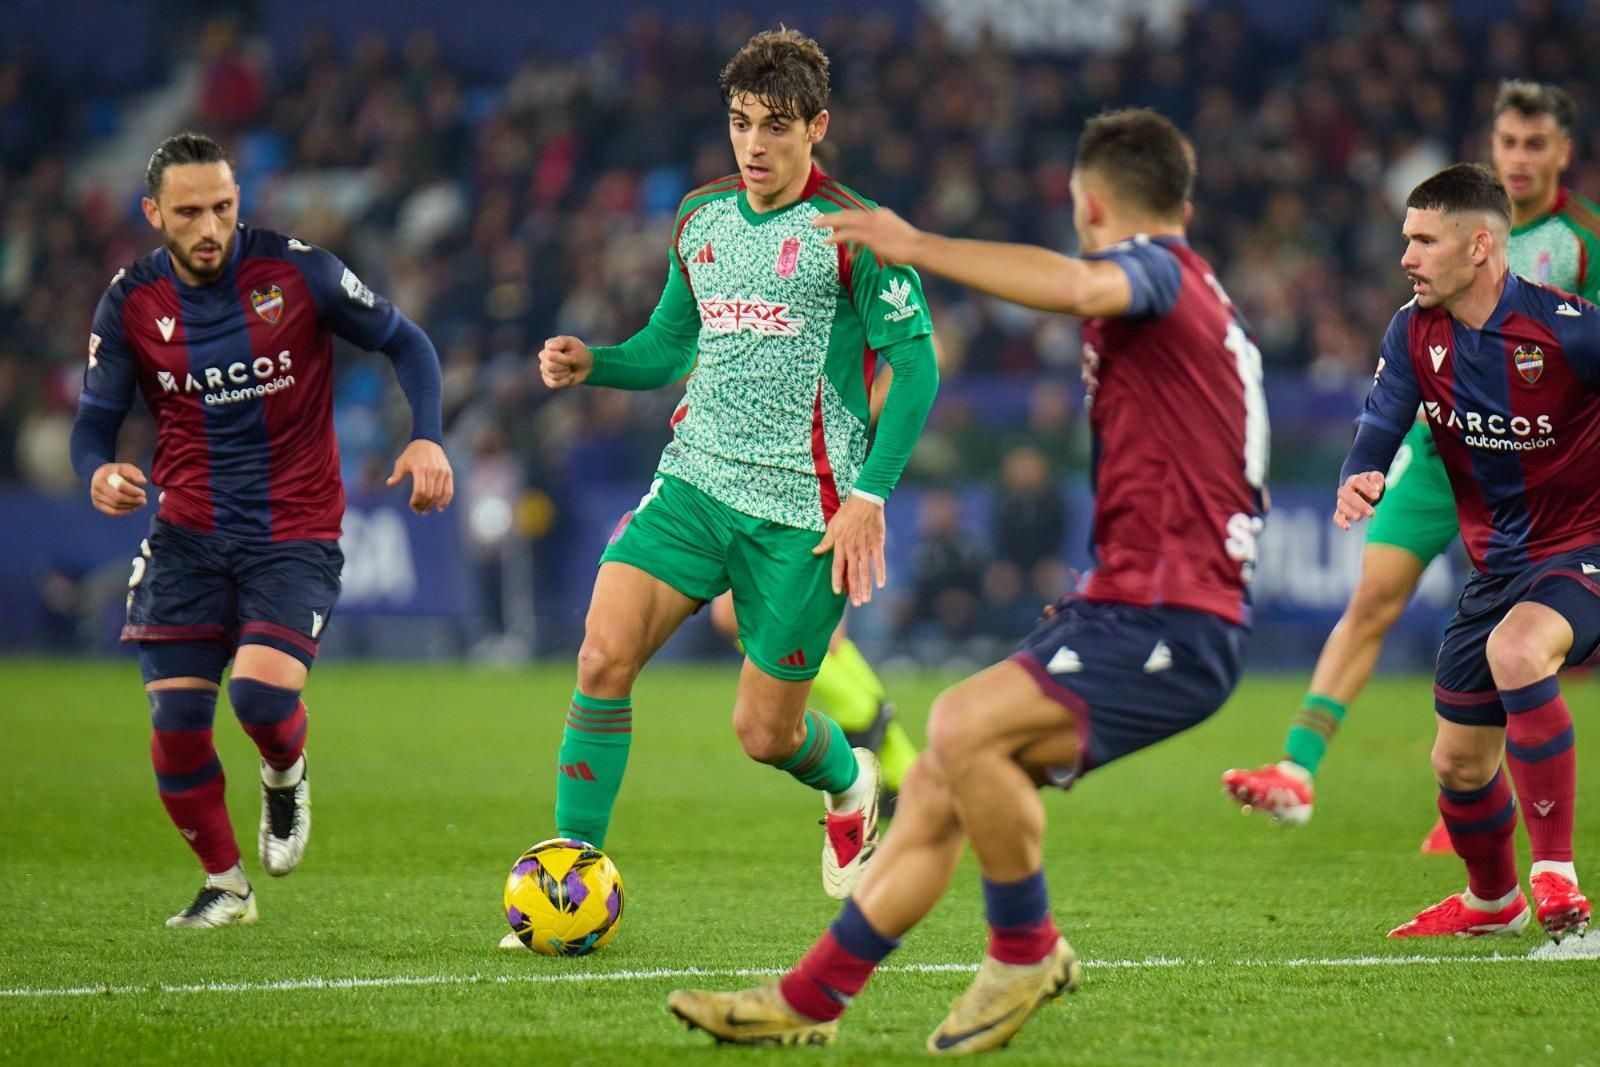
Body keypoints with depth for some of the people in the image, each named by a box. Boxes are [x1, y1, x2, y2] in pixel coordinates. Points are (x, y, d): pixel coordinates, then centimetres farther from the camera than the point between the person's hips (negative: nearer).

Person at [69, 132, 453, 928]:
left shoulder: (296, 271, -9)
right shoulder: (132, 302, -2)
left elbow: (405, 343, 1)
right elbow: (95, 420, 5)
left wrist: (426, 438, -15)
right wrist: (99, 474, -18)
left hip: (294, 534, -3)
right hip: (188, 534, 3)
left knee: (261, 694, -23)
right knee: (175, 722, -6)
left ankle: (285, 776, 15)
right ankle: (224, 883, 18)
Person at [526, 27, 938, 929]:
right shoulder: (701, 219, 11)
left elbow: (916, 365, -7)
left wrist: (870, 494, -14)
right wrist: (591, 364, -1)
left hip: (801, 511, -4)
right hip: (695, 481, 4)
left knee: (764, 734, 2)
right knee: (604, 655, -17)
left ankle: (848, 781, 38)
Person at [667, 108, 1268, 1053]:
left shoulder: (1160, 271, -7)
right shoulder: (1201, 297, 24)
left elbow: (1081, 287, -31)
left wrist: (919, 247, -23)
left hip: (1167, 623, -10)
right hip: (1133, 609, 10)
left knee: (963, 727, -27)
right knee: (938, 790, 6)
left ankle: (1027, 951, -8)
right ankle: (810, 1001, 10)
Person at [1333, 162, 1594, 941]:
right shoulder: (1415, 333, -3)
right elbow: (1380, 425, -9)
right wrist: (1359, 481, -33)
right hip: (1498, 562, 7)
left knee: (1515, 650, -38)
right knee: (1459, 763, 13)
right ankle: (1492, 901, 45)